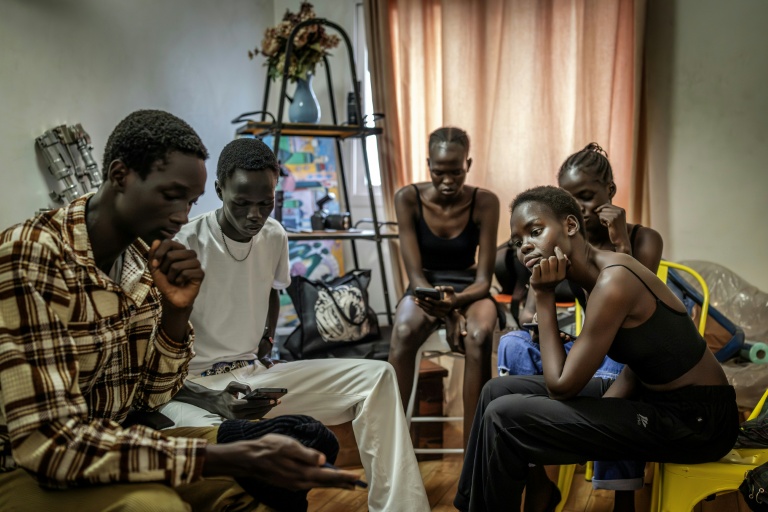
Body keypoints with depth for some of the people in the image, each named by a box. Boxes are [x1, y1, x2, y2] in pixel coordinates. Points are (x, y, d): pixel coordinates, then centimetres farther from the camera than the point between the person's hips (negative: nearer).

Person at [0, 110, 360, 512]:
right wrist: (227, 459, -32)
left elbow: (148, 397, 6)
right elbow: (49, 442, -29)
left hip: (110, 447, 7)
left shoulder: (141, 259, 0)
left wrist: (176, 311, -12)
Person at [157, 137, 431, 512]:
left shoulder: (274, 237, 3)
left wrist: (266, 346, 12)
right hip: (190, 387, -6)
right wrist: (210, 399, -25)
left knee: (377, 376, -8)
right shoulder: (186, 246, -16)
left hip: (253, 377, 7)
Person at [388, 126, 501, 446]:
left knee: (479, 338, -35)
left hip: (470, 290, 0)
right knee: (403, 334, -35)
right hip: (425, 287, 0)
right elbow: (415, 273, -14)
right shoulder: (408, 198, -12)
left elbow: (484, 278, -12)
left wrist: (454, 301, -34)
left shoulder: (484, 202, -12)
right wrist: (447, 314, -30)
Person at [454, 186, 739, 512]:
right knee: (501, 390, 9)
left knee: (504, 416, -14)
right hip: (654, 398, 9)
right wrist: (593, 419, -7)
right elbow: (637, 365, 8)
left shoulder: (613, 282, -24)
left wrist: (543, 296, -15)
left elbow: (561, 387, -19)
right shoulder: (598, 273, 4)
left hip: (694, 421, -9)